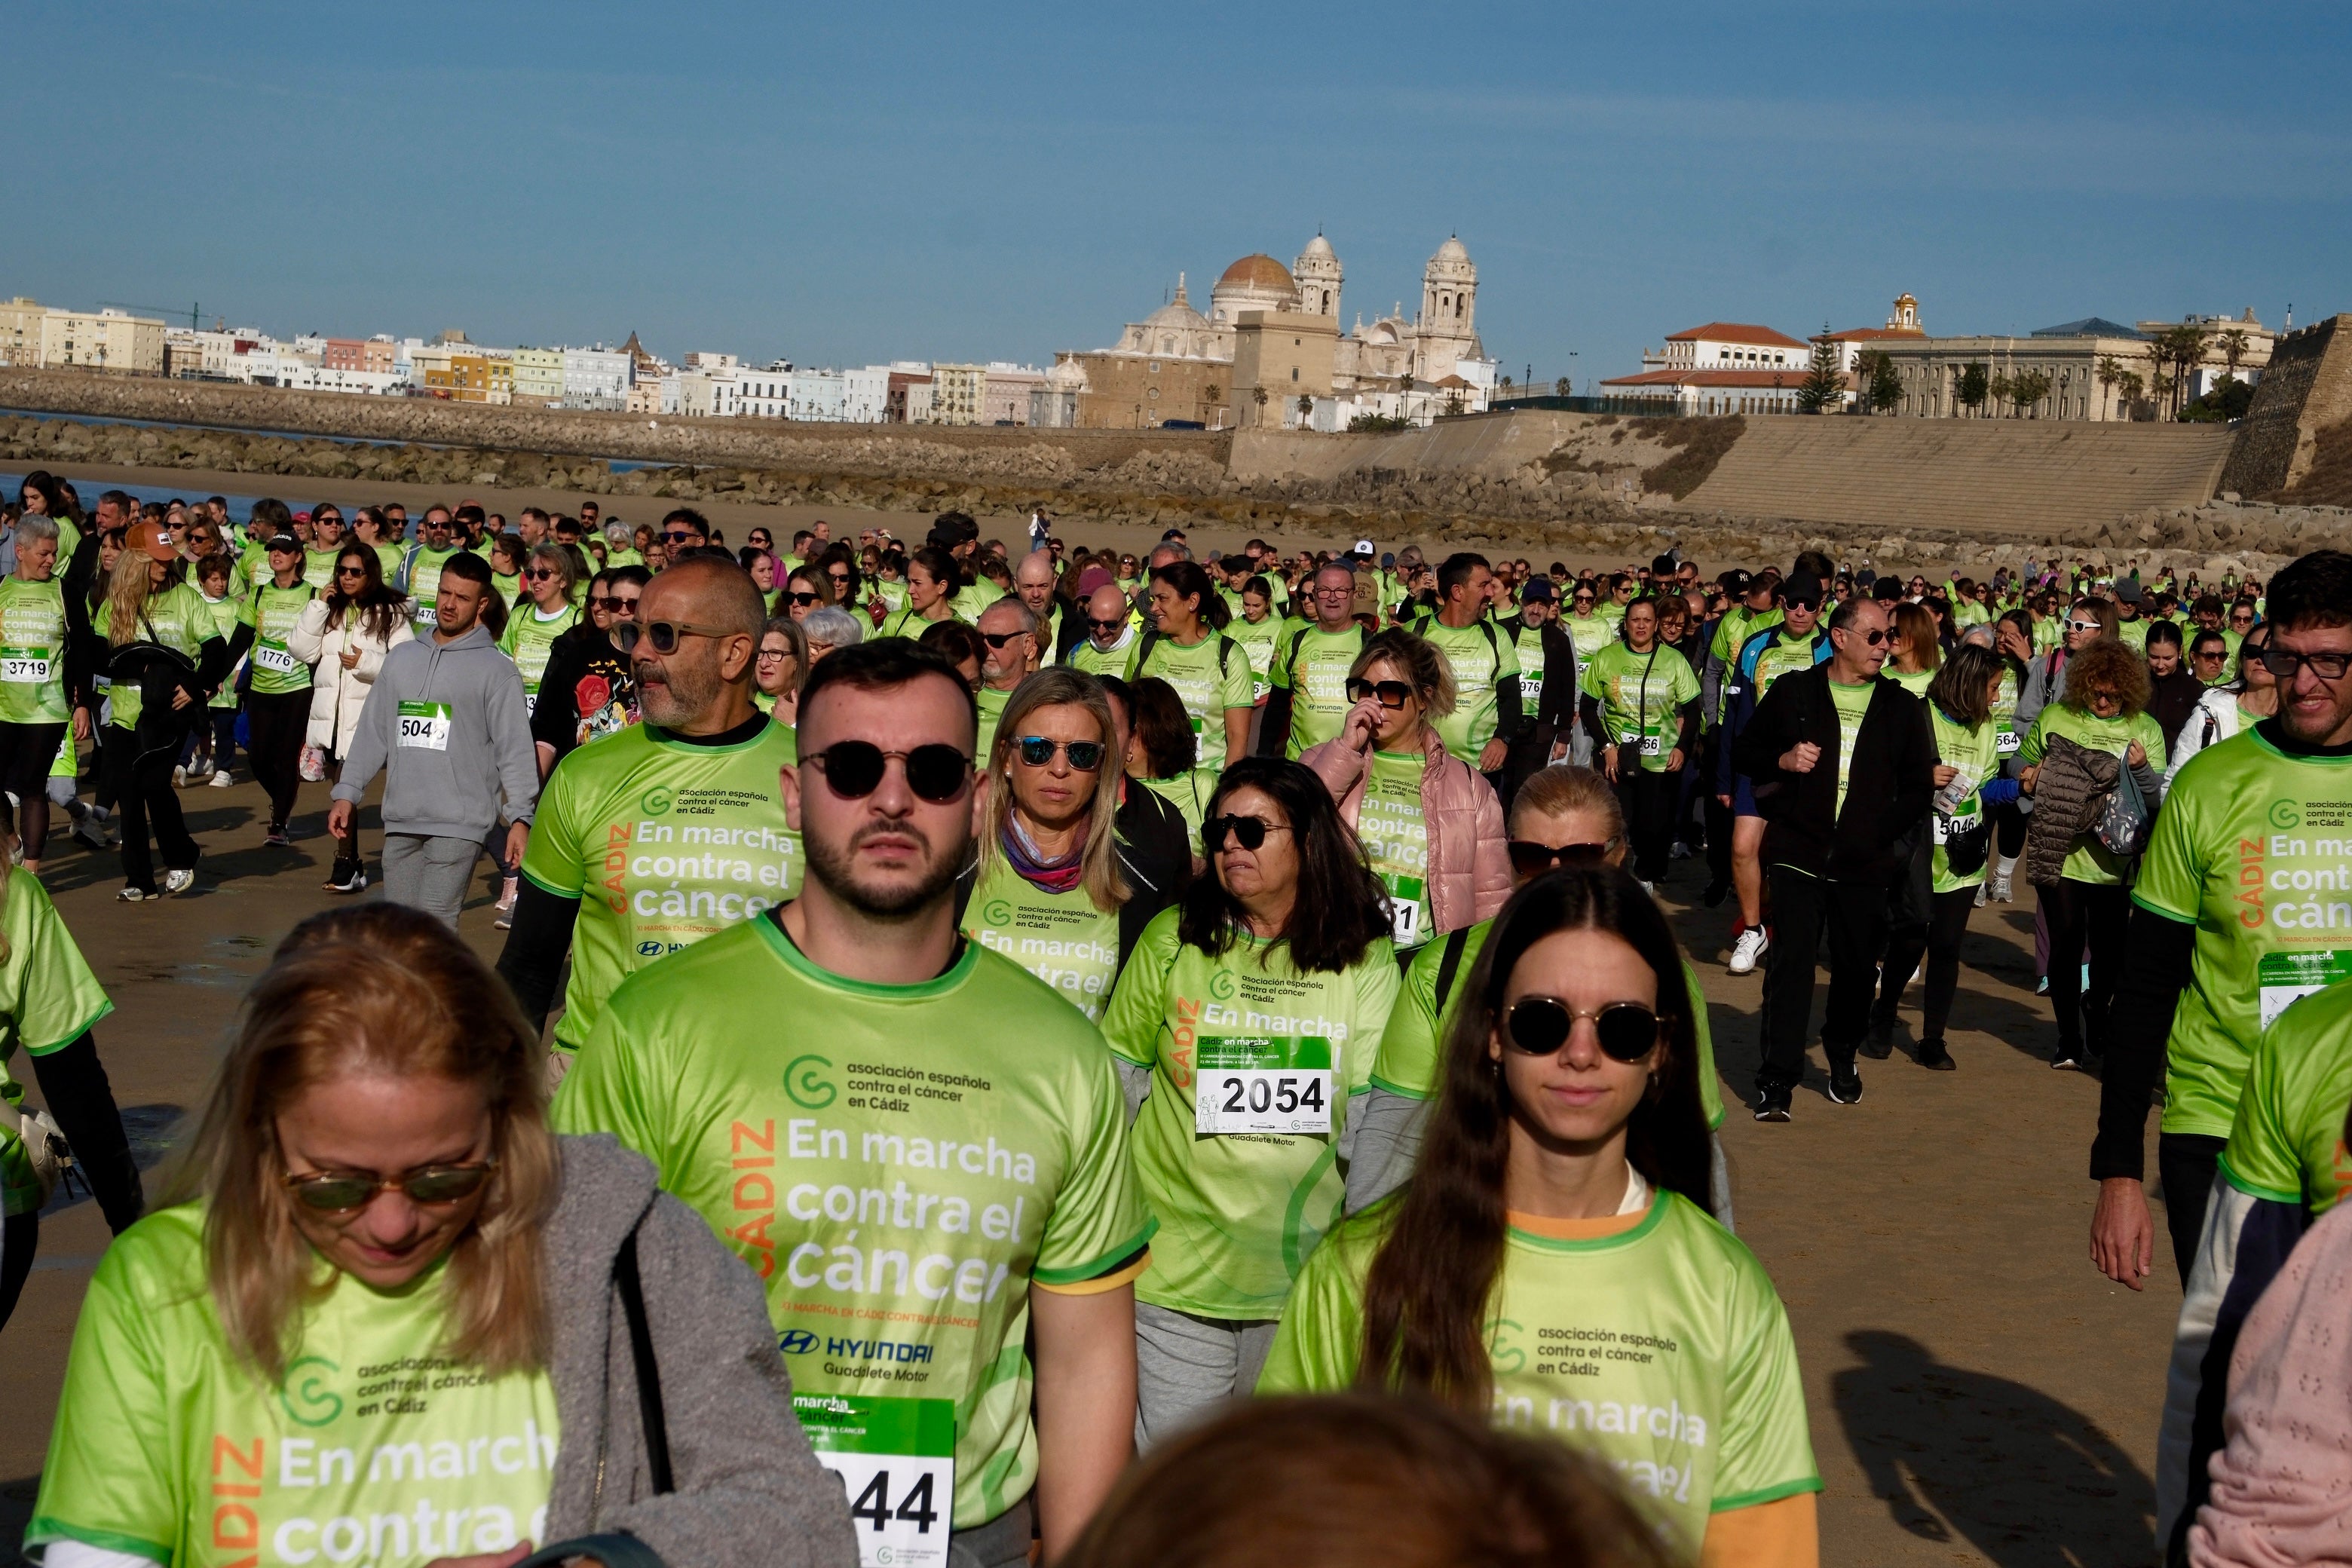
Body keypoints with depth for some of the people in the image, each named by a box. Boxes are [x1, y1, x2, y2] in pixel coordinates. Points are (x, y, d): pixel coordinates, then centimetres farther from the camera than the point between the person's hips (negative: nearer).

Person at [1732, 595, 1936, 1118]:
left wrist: (1883, 833, -1)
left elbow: (1919, 786, 12)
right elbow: (1743, 752, 11)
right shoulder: (1793, 691, 5)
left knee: (1857, 966, 8)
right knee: (1792, 960, -9)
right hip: (1798, 854, -2)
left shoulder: (1901, 706, 9)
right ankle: (1778, 1077, -6)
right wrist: (1782, 761, -10)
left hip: (1865, 862, 2)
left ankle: (1843, 1055, 31)